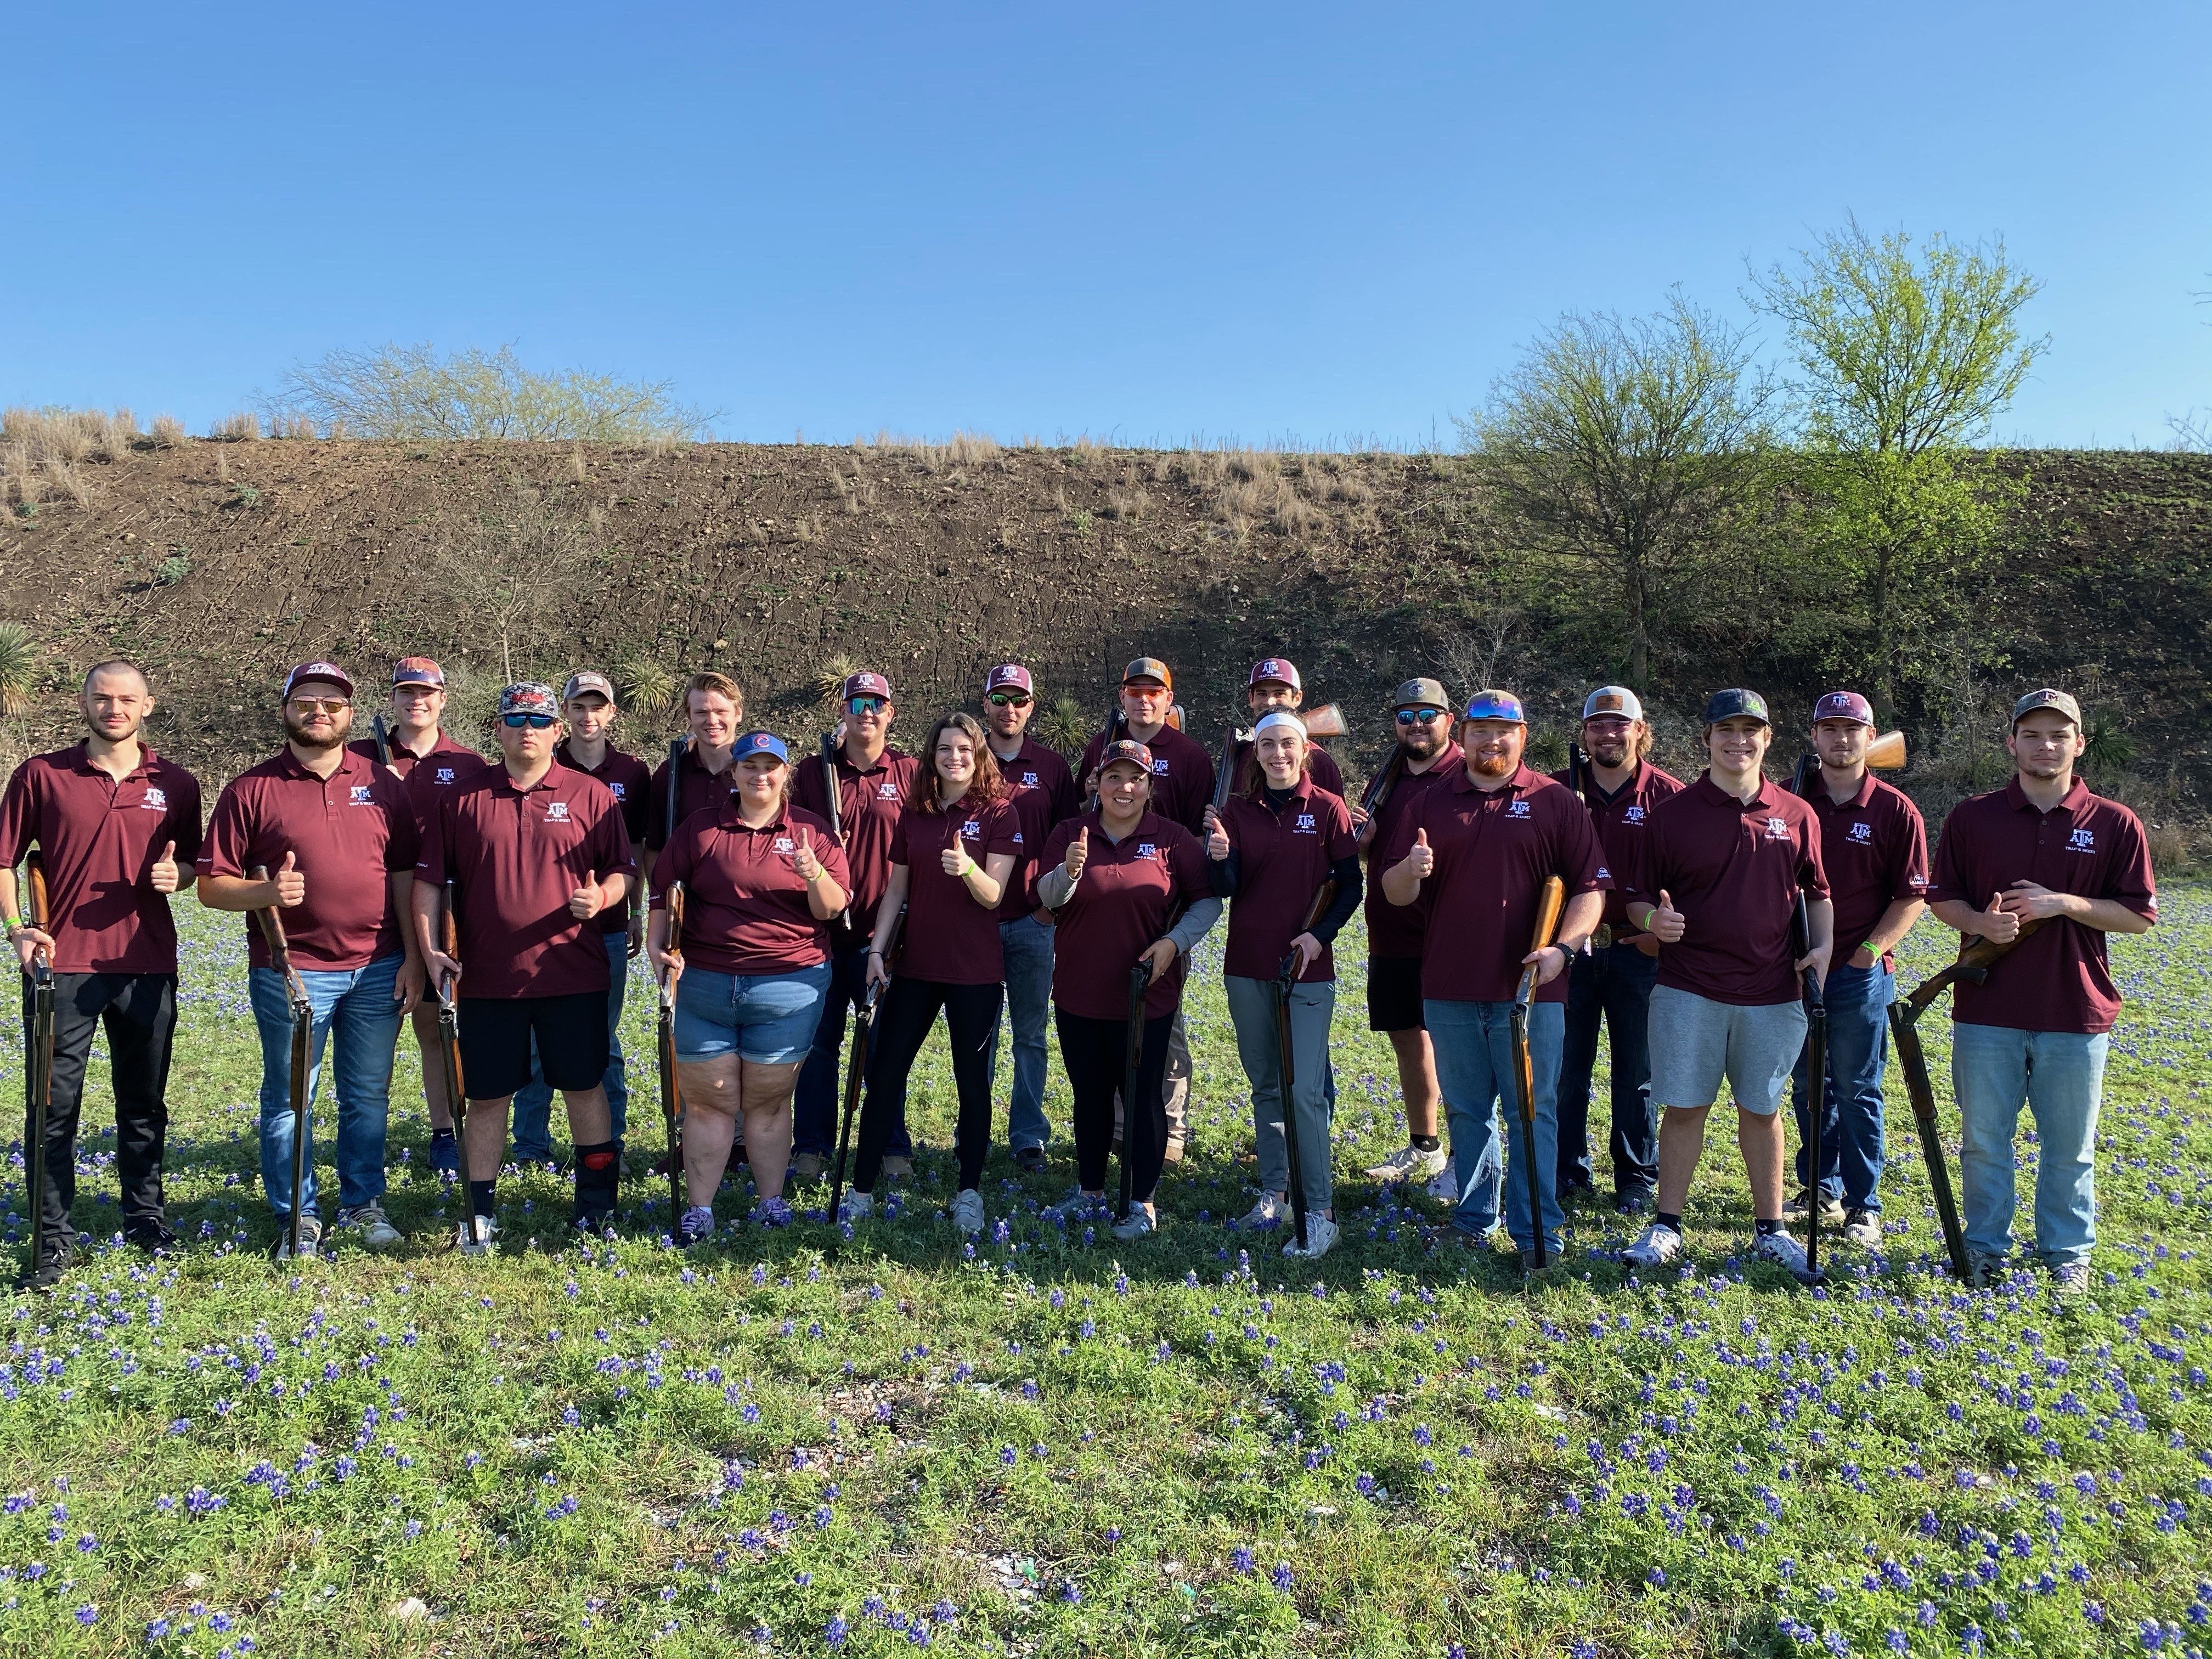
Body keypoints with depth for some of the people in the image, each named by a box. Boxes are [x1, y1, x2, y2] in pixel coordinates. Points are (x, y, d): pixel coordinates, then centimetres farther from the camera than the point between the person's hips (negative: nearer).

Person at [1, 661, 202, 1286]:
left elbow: (193, 862, 15)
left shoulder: (176, 784, 5)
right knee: (53, 1107, 3)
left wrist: (177, 873, -7)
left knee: (144, 1104, 12)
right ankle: (53, 1236, 15)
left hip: (147, 968, 2)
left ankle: (145, 1213, 28)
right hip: (61, 966, -1)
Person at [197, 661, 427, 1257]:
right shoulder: (250, 790, 0)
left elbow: (405, 874, 8)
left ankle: (362, 1202, 26)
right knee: (289, 1101, 7)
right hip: (291, 972, -2)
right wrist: (266, 892, -22)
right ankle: (296, 1216, 20)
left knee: (368, 1096, 12)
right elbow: (211, 885, -2)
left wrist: (412, 957, 3)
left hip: (377, 970, 2)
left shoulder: (382, 784, 7)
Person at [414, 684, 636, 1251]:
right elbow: (429, 879, 7)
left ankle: (597, 1200, 24)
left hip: (573, 975, -1)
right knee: (487, 1097, 8)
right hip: (487, 978, 1)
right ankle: (480, 1214, 20)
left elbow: (623, 871, 5)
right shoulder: (463, 798, 5)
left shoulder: (591, 795, 3)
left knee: (585, 1086, 9)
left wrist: (601, 897, -16)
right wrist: (429, 949, -3)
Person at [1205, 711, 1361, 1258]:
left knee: (1305, 1091, -8)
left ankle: (1320, 1211, 0)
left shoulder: (1328, 809, -3)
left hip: (1308, 970, -3)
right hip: (1247, 967, 4)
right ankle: (1274, 1192, 25)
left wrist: (1319, 935, -15)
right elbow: (1225, 888, -4)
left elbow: (1351, 885, -1)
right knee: (1265, 1087, 13)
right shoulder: (1236, 811, 4)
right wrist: (1220, 859, -25)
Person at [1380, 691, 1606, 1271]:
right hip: (1449, 989, 3)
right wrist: (1411, 870, -15)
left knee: (1533, 1110, 2)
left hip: (1529, 989, -2)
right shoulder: (1432, 802, 9)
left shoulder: (1556, 802, 2)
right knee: (1467, 1111, 13)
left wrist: (1563, 946, -17)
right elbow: (1393, 891, 8)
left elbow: (1592, 885, -1)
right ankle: (1474, 1215, 26)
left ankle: (1537, 1231, 10)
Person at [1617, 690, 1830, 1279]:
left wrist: (1821, 946, -1)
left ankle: (1770, 1227, 25)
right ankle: (1666, 1226, 15)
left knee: (1762, 1109, 12)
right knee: (1684, 1107, 4)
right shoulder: (1671, 814, 0)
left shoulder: (1797, 816, 7)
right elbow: (1637, 899, 3)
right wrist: (1654, 919, -19)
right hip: (1688, 991, -2)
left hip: (1772, 992, 2)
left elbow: (1817, 893, 16)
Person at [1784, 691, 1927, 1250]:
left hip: (1860, 974, -3)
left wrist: (1871, 949, -11)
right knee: (1807, 1087, 12)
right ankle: (1821, 1189, 25)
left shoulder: (1896, 811, -2)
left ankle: (1863, 1204, 14)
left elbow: (1912, 895, -2)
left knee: (1856, 1091, 4)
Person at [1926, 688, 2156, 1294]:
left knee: (2070, 1146, 11)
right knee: (1984, 1141, 9)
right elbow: (1941, 898, 7)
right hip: (1986, 1011, 1)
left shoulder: (2115, 824, 0)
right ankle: (1986, 1247, 25)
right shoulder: (1971, 818, 2)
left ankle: (2067, 1252, 28)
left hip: (2077, 1015, 0)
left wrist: (2064, 904, -15)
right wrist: (1981, 923, -14)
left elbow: (2140, 914, 1)